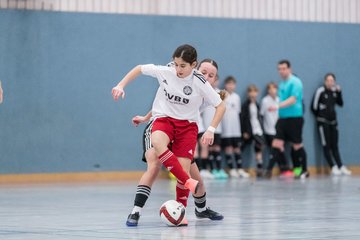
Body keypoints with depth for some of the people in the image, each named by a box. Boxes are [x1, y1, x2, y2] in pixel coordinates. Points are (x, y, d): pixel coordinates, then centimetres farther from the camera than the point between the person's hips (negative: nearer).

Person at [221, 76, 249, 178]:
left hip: (236, 127, 5)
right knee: (228, 147, -4)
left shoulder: (236, 97, 14)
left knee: (237, 147, 6)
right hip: (226, 128, -5)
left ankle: (240, 169, 9)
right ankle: (231, 169, 0)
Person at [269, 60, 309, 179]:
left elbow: (292, 100, -21)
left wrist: (278, 106, -29)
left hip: (294, 117, -7)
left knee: (297, 145, 2)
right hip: (282, 118, 7)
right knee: (277, 144, -5)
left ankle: (304, 171, 15)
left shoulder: (295, 82, -10)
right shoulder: (282, 83, 14)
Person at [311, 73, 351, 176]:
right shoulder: (320, 91, -12)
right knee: (326, 145, -3)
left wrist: (339, 92, -5)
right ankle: (333, 168, -4)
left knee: (335, 146, 7)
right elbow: (314, 107, -9)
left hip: (333, 121, 5)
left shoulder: (335, 91, 4)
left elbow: (340, 103, 7)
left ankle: (341, 167, 4)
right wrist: (320, 117, 4)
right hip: (323, 122, -5)